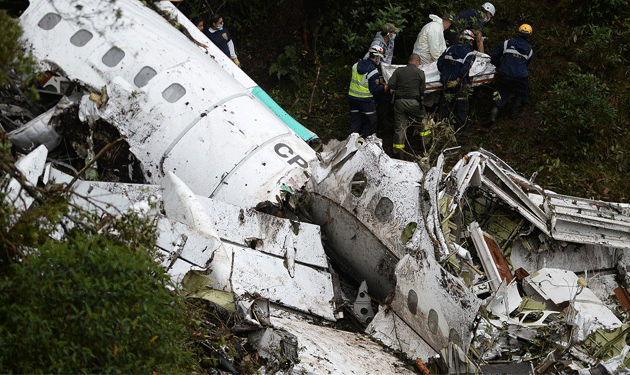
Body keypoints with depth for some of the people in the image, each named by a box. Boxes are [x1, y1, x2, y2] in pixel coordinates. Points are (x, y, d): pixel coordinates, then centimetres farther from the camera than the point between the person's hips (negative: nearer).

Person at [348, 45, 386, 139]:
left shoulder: (356, 65, 3)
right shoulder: (373, 71, -18)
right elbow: (374, 90, -18)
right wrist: (383, 86, 0)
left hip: (352, 98, 7)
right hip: (365, 101, -6)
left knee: (355, 122, 14)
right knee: (372, 121, 10)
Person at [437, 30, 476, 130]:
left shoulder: (450, 49, 7)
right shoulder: (470, 53, -8)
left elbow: (439, 62, 6)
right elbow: (465, 68, -21)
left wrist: (443, 74, 15)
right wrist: (458, 80, -15)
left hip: (446, 82, 5)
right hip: (459, 84, -5)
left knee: (446, 104, 16)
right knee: (462, 106, 7)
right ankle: (459, 128, 8)